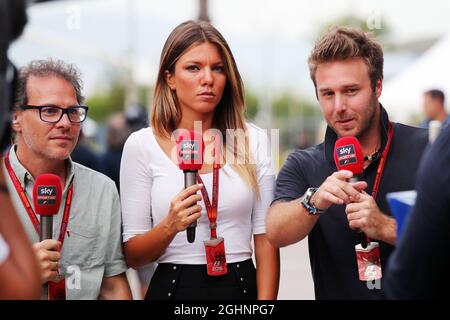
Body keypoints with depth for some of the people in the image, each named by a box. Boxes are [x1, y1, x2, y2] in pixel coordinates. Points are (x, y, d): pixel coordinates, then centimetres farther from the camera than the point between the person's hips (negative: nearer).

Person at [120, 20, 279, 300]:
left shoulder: (253, 140, -2)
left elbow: (266, 239, -1)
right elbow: (133, 256, -5)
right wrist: (170, 226, -22)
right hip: (173, 287, -1)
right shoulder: (141, 145, -6)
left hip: (241, 286, 1)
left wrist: (265, 300, -11)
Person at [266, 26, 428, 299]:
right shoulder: (302, 166, 5)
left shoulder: (427, 148, -3)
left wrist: (386, 227, -19)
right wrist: (315, 201, -25)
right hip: (334, 292, 1)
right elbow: (276, 234, -9)